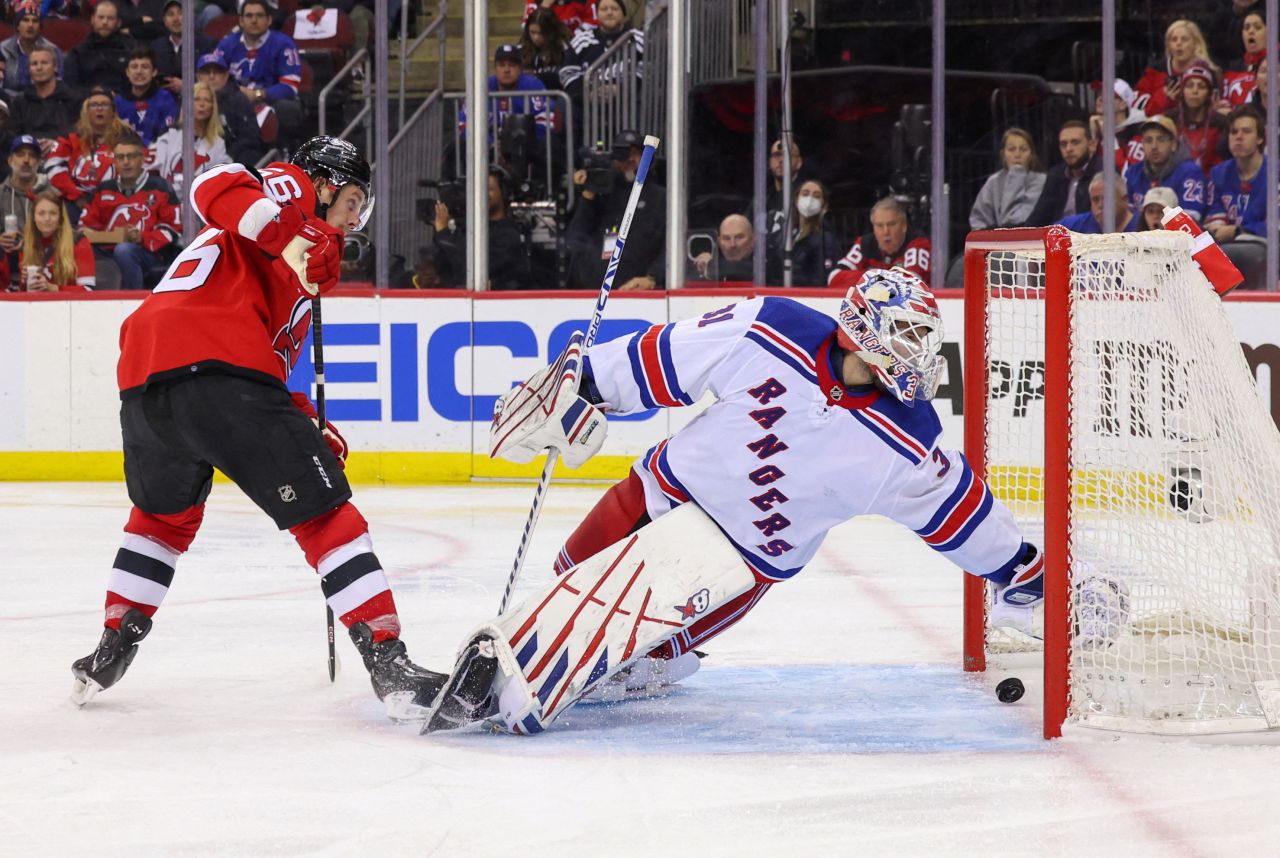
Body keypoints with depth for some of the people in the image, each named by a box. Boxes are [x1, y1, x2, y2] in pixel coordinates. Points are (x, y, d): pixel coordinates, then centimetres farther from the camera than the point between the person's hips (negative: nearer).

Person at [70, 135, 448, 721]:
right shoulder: (289, 187, 12)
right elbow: (217, 189, -10)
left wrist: (306, 426, 23)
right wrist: (296, 238, -21)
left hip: (143, 380, 9)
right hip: (216, 369, -9)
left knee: (165, 513, 33)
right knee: (323, 513, -4)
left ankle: (112, 648, 33)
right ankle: (387, 661, -9)